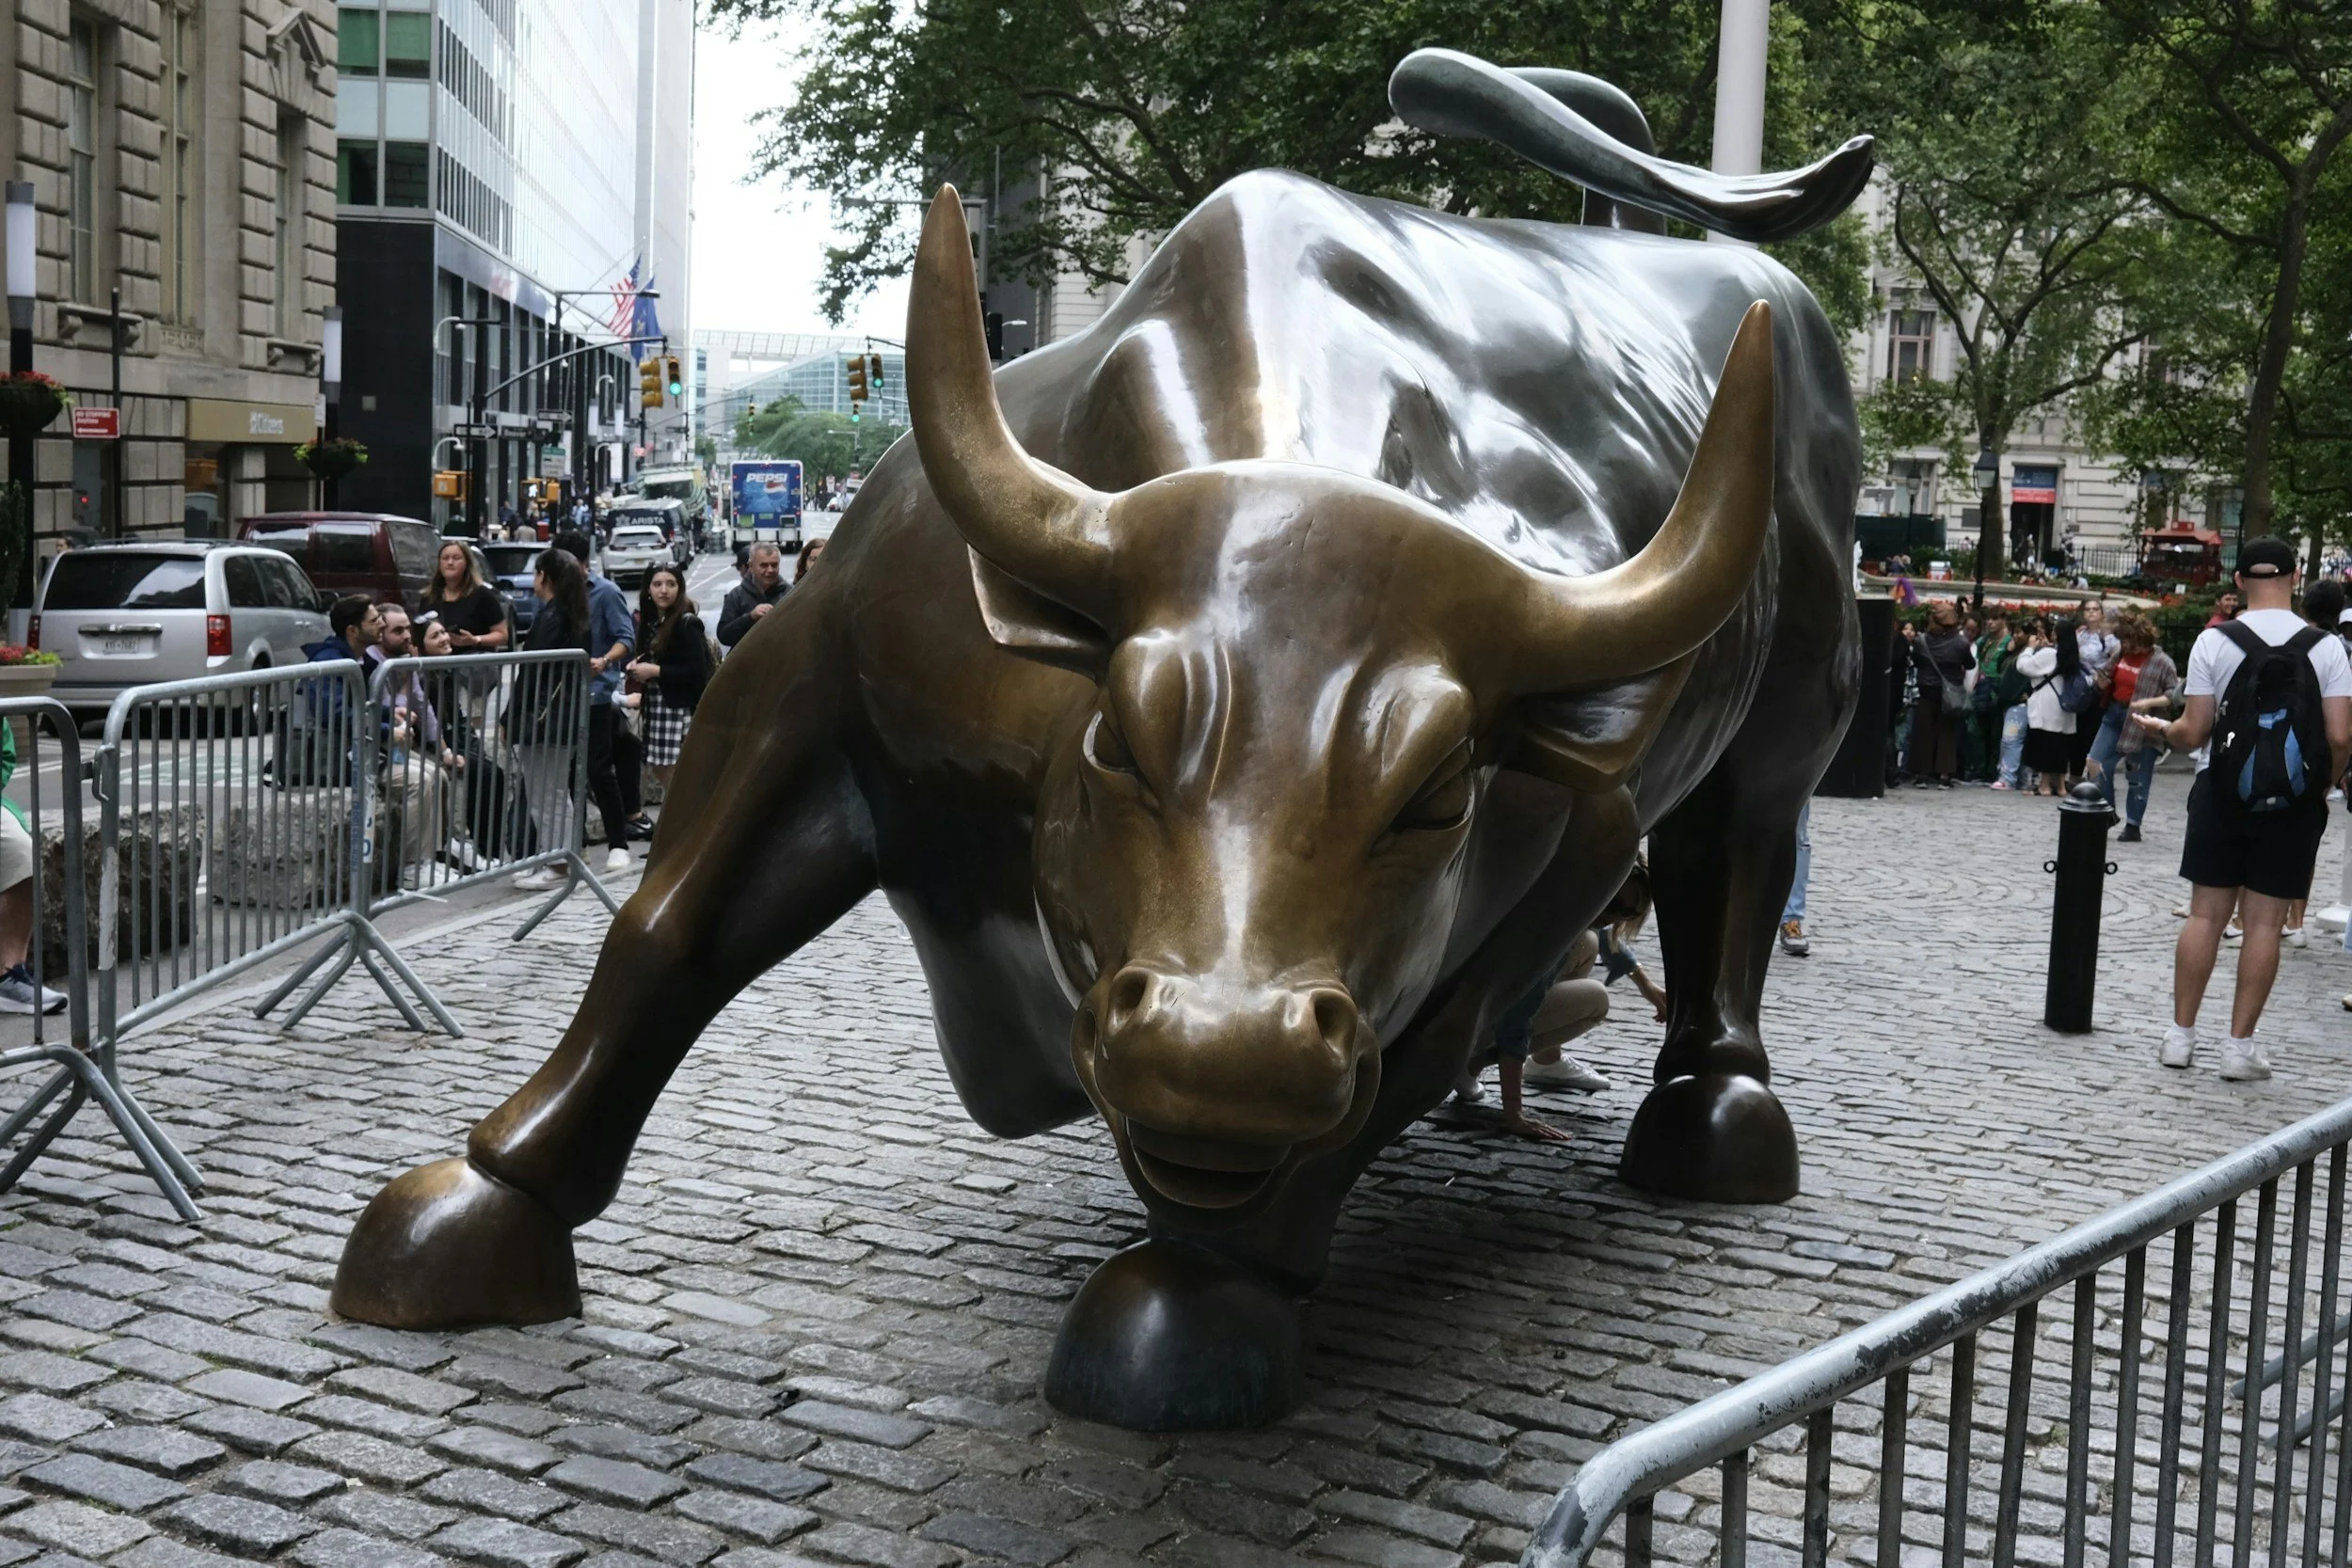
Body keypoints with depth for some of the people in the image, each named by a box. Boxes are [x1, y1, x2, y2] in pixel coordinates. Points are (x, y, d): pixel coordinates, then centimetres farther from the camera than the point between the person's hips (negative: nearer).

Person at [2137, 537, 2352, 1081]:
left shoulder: (2214, 642, -6)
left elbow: (2194, 733, -7)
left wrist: (2160, 729, 14)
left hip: (2222, 791, 0)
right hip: (2294, 801, 0)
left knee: (2206, 913, 7)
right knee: (2265, 922, 5)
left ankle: (2181, 1036, 12)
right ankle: (2240, 1046, 8)